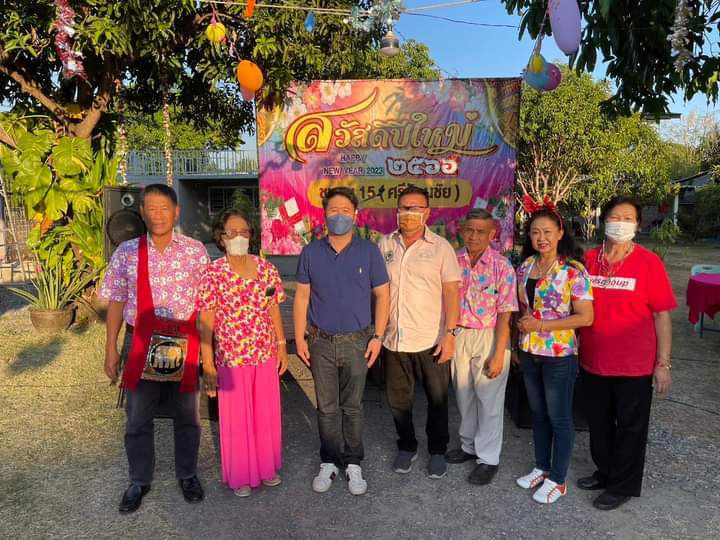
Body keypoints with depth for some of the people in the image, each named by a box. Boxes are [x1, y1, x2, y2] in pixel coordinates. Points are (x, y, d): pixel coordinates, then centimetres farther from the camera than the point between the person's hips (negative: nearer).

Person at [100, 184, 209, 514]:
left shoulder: (195, 250, -4)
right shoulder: (126, 252, -1)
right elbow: (116, 302, 4)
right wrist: (111, 348, 3)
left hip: (184, 343, 0)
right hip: (141, 344, 1)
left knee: (187, 415, 14)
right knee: (138, 418, 14)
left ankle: (187, 475, 36)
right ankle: (139, 481, 35)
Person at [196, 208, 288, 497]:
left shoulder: (266, 268, 0)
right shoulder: (213, 274, -11)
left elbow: (274, 310, 8)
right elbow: (206, 322, -11)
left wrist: (281, 346, 8)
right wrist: (208, 364, -11)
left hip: (266, 355, 4)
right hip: (232, 358, -3)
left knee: (267, 414, 17)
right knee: (236, 418, 13)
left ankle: (266, 467, 40)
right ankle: (240, 476, 34)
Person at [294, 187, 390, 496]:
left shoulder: (368, 252, -3)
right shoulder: (311, 253, 1)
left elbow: (382, 295, 0)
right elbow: (302, 297, 4)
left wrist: (377, 336, -5)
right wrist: (299, 338, 0)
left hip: (356, 342, -1)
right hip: (321, 342, 1)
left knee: (352, 407, 10)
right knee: (327, 408, 10)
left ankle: (353, 464, 25)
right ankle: (329, 462, 26)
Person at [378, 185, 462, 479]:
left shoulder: (441, 247, -4)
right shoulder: (385, 244, 4)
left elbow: (451, 292, -6)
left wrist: (450, 333, -12)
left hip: (431, 341, -2)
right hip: (393, 339, 3)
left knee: (437, 399, 12)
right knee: (398, 400, 15)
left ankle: (438, 451, 33)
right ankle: (406, 447, 37)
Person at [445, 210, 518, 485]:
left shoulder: (502, 266, -12)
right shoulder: (453, 261, 0)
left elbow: (504, 315, -13)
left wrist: (499, 354, -15)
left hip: (489, 337, -4)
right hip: (458, 335, 4)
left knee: (489, 400, 6)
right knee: (464, 395, 17)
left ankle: (488, 458, 23)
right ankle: (469, 445, 38)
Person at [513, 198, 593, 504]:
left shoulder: (573, 270, -14)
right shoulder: (525, 266, 4)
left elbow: (585, 317, -16)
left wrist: (542, 325, -19)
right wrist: (521, 332, 2)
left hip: (559, 354, -6)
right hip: (529, 352, 6)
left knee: (559, 417, 8)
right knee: (538, 413, 18)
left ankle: (557, 480, 24)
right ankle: (542, 468, 35)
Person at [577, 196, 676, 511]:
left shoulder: (649, 262, -10)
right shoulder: (588, 260, 0)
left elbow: (662, 315, -8)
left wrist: (663, 363, -10)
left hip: (634, 364, -3)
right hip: (592, 361, 4)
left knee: (630, 426, 12)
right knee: (599, 422, 19)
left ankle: (623, 485, 31)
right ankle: (605, 471, 42)